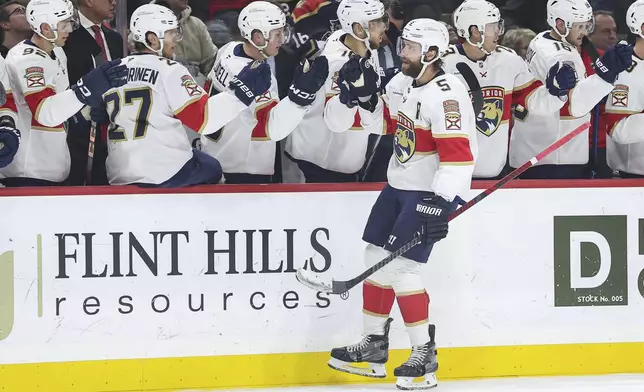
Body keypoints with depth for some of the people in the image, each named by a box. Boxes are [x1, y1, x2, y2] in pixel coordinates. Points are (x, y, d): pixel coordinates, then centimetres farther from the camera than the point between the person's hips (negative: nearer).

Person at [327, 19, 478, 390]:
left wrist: (440, 204, -33)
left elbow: (458, 154, -29)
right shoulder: (401, 83, 5)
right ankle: (374, 346, 20)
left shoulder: (446, 95, -23)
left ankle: (425, 355, -1)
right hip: (399, 185, 9)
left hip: (432, 192, -9)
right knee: (376, 258, 10)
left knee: (401, 267, -13)